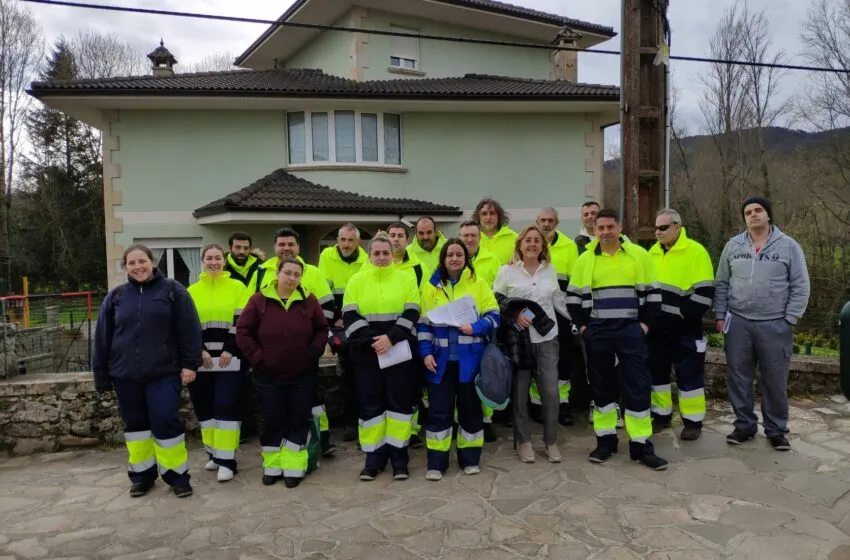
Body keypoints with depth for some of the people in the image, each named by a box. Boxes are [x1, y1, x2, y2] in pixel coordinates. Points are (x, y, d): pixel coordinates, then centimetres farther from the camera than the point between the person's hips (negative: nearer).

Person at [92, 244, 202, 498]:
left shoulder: (172, 291, -1)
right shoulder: (115, 296, 7)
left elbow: (189, 329, -3)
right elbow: (102, 338, 10)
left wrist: (190, 363, -8)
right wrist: (101, 375, 9)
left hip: (164, 373, -3)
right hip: (125, 375, 4)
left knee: (165, 422, -6)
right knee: (136, 424, 12)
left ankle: (177, 475, 9)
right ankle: (142, 474, 27)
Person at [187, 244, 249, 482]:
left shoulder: (237, 287, 3)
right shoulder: (192, 291, 12)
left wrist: (230, 351, -12)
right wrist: (199, 350, -8)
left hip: (231, 358, -3)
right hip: (200, 359, 4)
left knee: (226, 405, -7)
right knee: (204, 406, 8)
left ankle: (227, 460, -2)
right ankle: (214, 453, 24)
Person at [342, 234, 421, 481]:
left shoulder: (406, 278, 6)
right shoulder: (357, 280, 7)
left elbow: (411, 313, -3)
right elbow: (350, 316, -2)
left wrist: (391, 337, -16)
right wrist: (372, 340, -15)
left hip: (399, 350, -1)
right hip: (366, 352, 1)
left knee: (399, 401, 2)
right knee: (370, 403, 4)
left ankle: (399, 456, 12)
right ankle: (374, 457, 14)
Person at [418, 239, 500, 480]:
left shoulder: (479, 284, 2)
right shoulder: (431, 287, 5)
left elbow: (493, 316, 0)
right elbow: (423, 323, 4)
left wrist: (475, 328, -18)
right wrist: (426, 352, -5)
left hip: (470, 358, 0)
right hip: (441, 358, 0)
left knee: (470, 407, 9)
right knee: (439, 409, 2)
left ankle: (470, 458, 23)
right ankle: (436, 462, 11)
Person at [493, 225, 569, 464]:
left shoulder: (550, 269, 9)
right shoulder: (507, 271, -1)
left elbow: (559, 300, 17)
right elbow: (494, 301, 0)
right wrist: (514, 314, -14)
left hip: (547, 338, 2)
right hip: (519, 339, -2)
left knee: (551, 392, 2)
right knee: (520, 392, 6)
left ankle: (551, 442, 19)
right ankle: (524, 442, 21)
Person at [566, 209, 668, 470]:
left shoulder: (639, 255, 3)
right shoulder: (585, 259, 5)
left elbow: (652, 293, 6)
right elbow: (573, 296, 9)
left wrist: (645, 324, -2)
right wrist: (582, 325, 1)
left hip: (630, 331, -1)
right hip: (597, 332, 1)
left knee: (637, 386, -2)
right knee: (601, 386, 8)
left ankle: (641, 445, 7)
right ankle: (606, 440, 19)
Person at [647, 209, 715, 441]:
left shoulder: (695, 251, -8)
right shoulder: (652, 252, 10)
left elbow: (704, 291, -12)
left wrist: (682, 314, -16)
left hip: (683, 327, -6)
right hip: (656, 326, 6)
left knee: (689, 374, 2)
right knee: (657, 371, 11)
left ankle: (693, 422, 13)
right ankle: (661, 415, 25)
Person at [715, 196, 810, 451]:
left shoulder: (789, 246, 0)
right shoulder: (733, 246, 6)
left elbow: (800, 287, -1)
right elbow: (722, 284, 10)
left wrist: (789, 320, -7)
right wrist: (720, 316, 4)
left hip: (775, 325, -2)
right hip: (738, 323, 2)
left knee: (775, 380, 6)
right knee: (738, 377, 7)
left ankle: (776, 429, 20)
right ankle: (744, 425, 21)